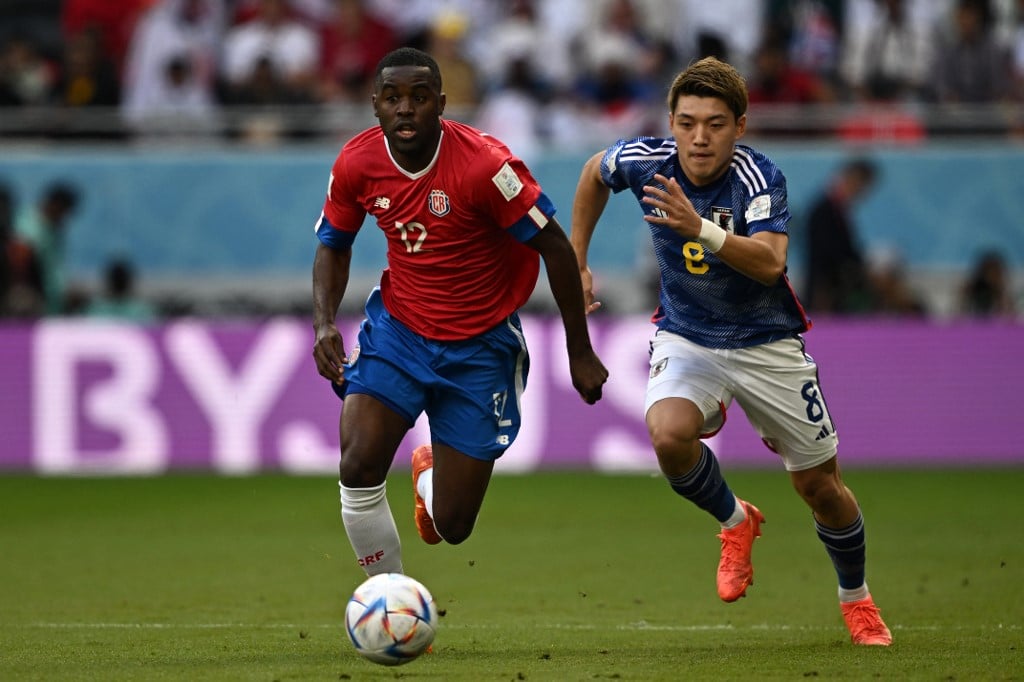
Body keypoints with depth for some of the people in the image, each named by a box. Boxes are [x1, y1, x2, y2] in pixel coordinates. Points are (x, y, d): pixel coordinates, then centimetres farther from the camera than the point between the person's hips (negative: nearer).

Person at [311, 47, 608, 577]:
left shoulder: (483, 164, -24)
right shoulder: (357, 162, -11)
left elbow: (554, 246, -14)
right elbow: (333, 246, 8)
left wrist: (580, 353, -10)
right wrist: (324, 323, -10)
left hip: (480, 348, -2)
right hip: (397, 329, 2)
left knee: (452, 527, 0)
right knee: (358, 468, -21)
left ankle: (428, 475, 40)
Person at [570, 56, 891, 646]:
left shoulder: (760, 177, -25)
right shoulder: (645, 161, -15)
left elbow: (770, 263, -42)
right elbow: (596, 172, 10)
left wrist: (700, 229, -56)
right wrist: (577, 264, 11)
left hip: (766, 343, -2)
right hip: (686, 337, 2)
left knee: (820, 486, 7)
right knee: (669, 435, -30)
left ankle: (856, 597, 37)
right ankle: (736, 521, 2)